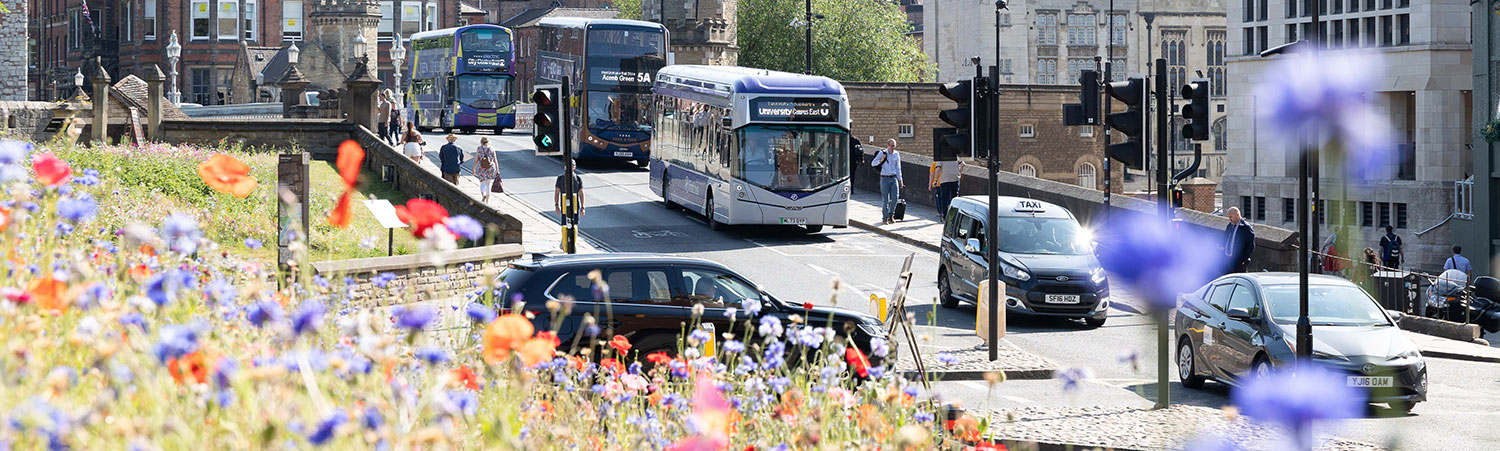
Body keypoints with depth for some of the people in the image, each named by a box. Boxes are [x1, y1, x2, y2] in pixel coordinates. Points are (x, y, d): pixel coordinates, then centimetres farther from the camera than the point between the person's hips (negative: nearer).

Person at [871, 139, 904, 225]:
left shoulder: (896, 154, 7)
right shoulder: (882, 153, -4)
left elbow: (898, 168, 13)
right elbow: (873, 164, -2)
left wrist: (900, 180, 10)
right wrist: (881, 160, -20)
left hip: (893, 178, 3)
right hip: (884, 178, -3)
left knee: (895, 196, -13)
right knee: (885, 199, -3)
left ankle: (891, 214, 7)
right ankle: (884, 219, 6)